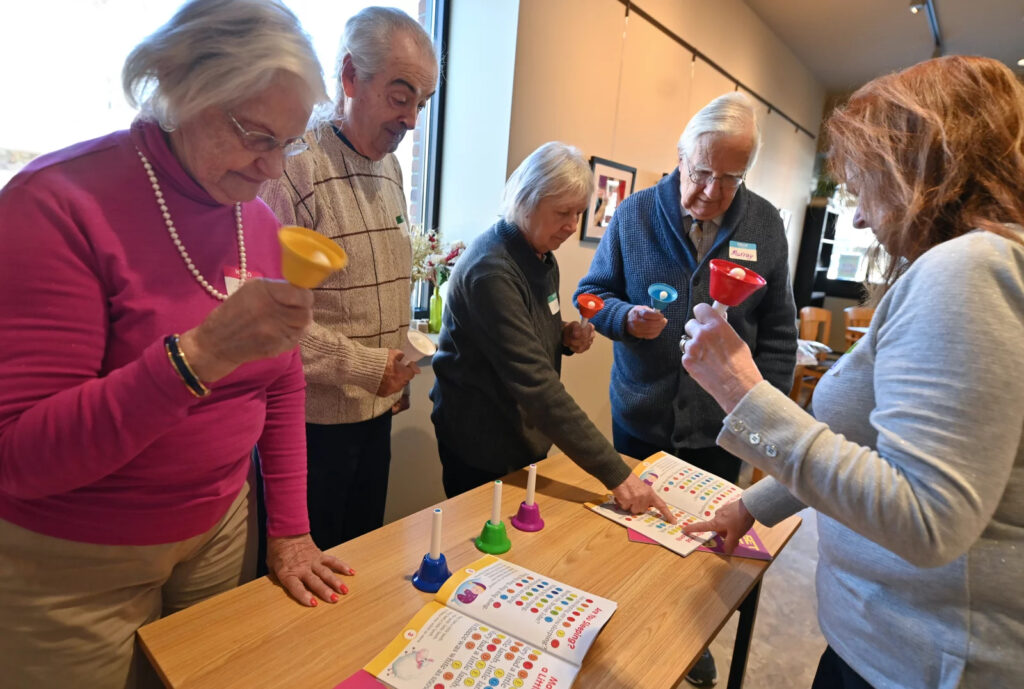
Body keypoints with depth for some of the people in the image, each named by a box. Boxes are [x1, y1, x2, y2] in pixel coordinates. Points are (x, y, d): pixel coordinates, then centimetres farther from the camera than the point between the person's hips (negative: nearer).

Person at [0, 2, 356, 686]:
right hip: (71, 564, -4)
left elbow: (282, 388, 3)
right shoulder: (59, 202, -19)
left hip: (218, 530, 5)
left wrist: (290, 530, 1)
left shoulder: (260, 223, -1)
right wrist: (201, 353, -37)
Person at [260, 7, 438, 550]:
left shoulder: (390, 168, 9)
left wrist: (398, 375, 14)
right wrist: (361, 366, -18)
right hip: (312, 419, -7)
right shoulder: (295, 167, -17)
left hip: (376, 410, 7)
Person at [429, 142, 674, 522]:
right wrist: (614, 473, -32)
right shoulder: (492, 270, -25)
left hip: (527, 433, 8)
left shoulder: (541, 256, 3)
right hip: (484, 444, -8)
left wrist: (566, 337, -6)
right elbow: (535, 382, -32)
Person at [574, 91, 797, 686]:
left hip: (720, 428, 1)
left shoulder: (764, 225, -3)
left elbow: (779, 331, 1)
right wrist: (625, 317, -21)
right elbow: (593, 293, 0)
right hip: (641, 418, 0)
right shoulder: (636, 214, -5)